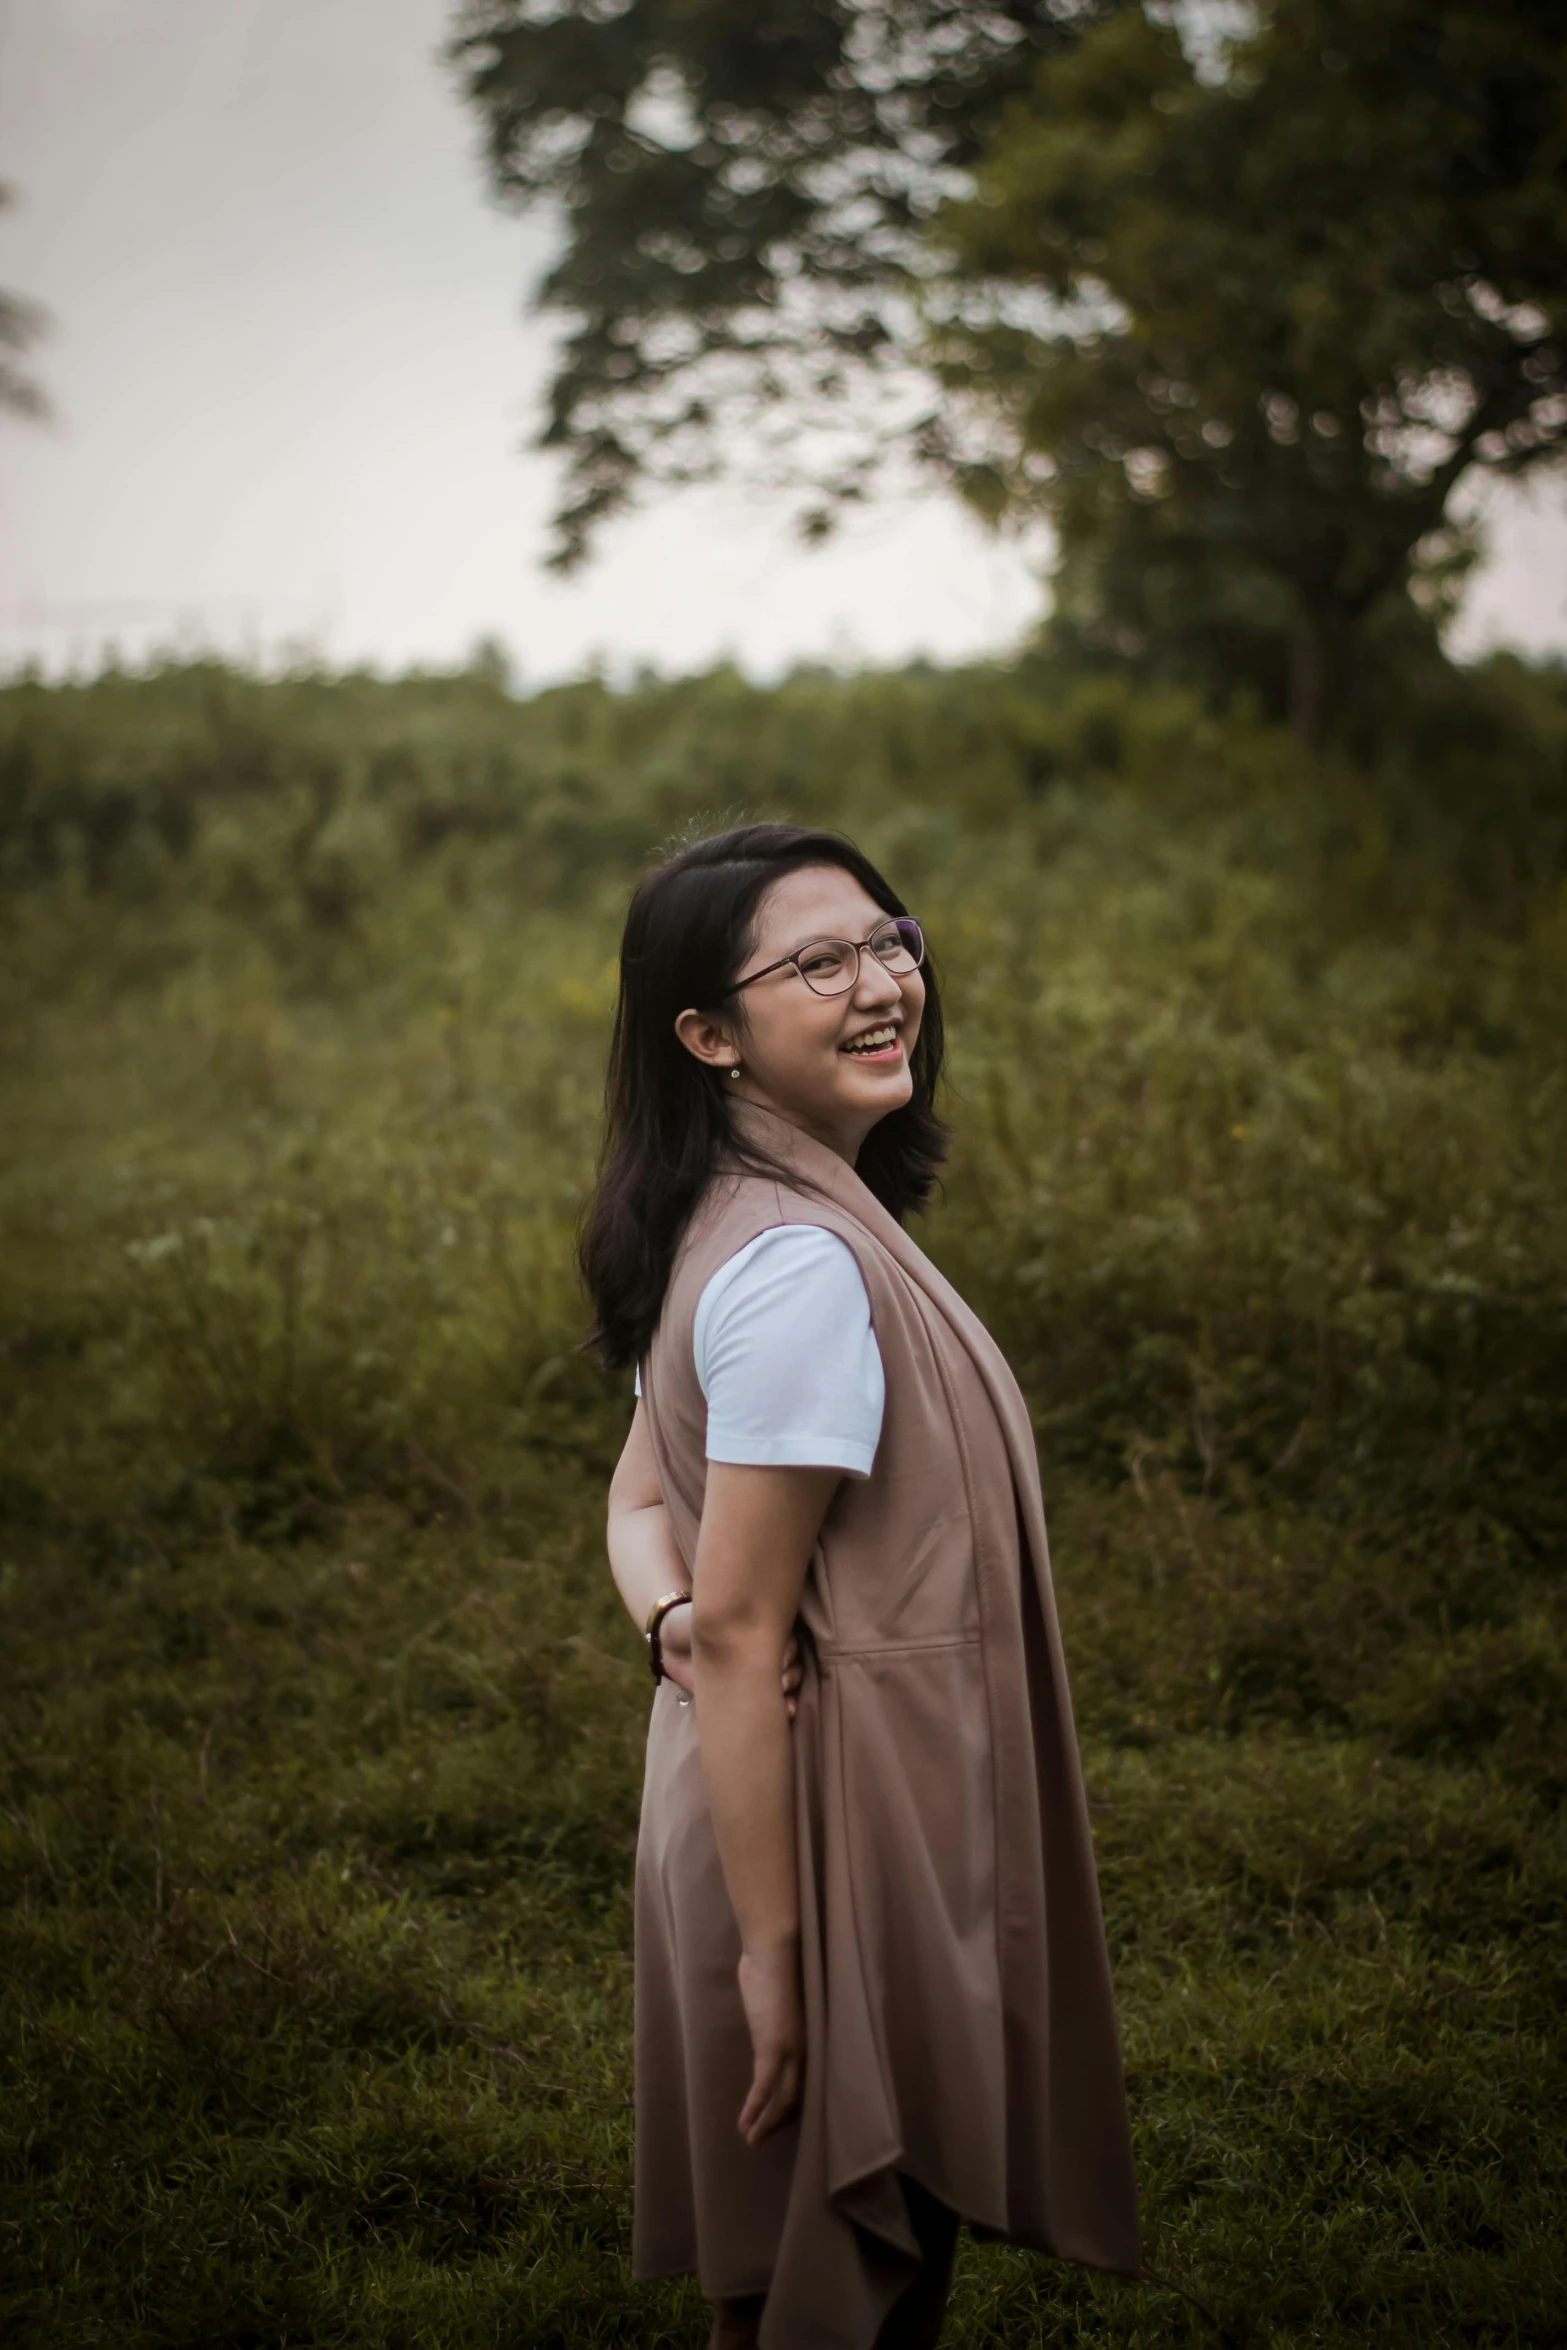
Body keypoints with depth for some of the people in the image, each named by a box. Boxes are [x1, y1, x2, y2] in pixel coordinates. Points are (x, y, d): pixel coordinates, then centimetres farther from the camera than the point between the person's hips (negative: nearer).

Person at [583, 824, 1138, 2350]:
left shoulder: (721, 1225, 6)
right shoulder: (806, 1264, -24)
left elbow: (642, 1496, 9)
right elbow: (743, 1627, -23)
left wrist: (671, 1623, -13)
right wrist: (771, 1951, -20)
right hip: (843, 1829, -9)